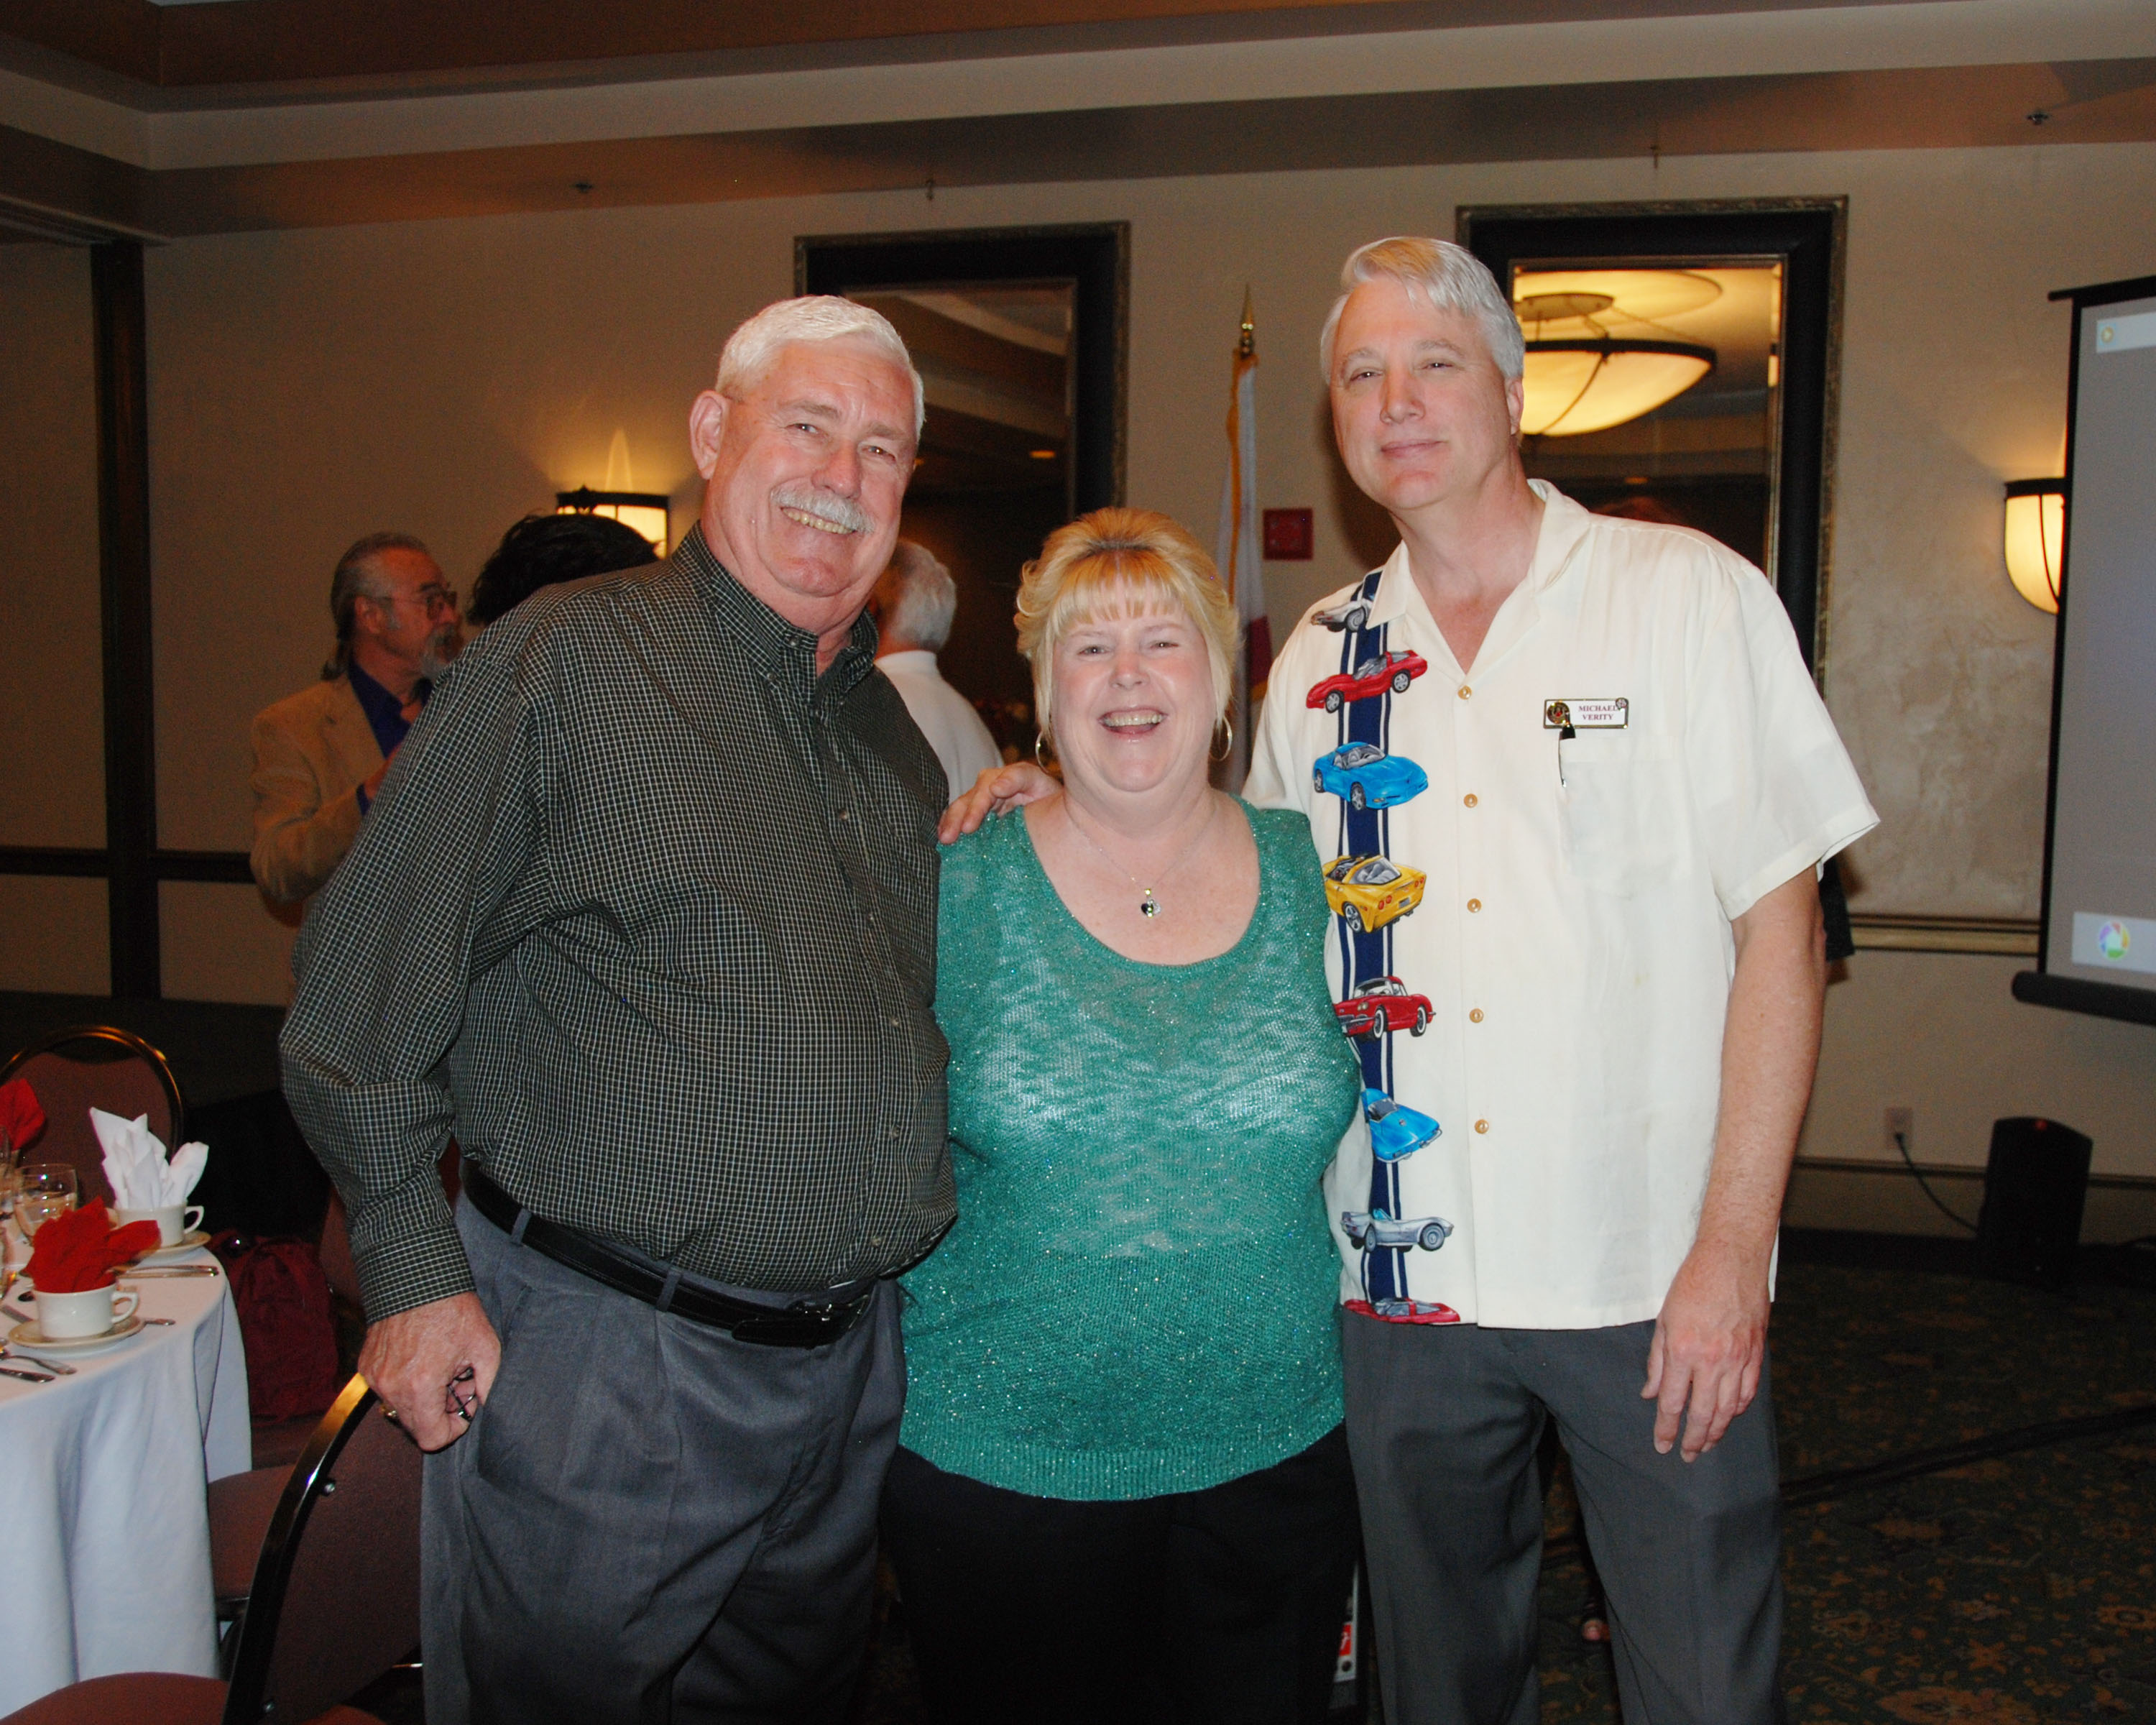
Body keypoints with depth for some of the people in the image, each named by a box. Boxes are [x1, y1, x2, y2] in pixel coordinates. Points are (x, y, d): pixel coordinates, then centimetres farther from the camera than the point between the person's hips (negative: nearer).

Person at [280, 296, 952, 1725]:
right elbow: (366, 989, -10)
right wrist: (416, 1273, -11)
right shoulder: (568, 661, -10)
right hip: (597, 1354, -6)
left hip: (849, 1359, 6)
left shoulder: (890, 720, 10)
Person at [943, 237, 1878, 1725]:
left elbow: (1780, 928, -6)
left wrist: (1732, 1249, -12)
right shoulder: (1321, 663, 7)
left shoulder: (1690, 599, -3)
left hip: (1651, 1281, -3)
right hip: (1406, 1279, 3)